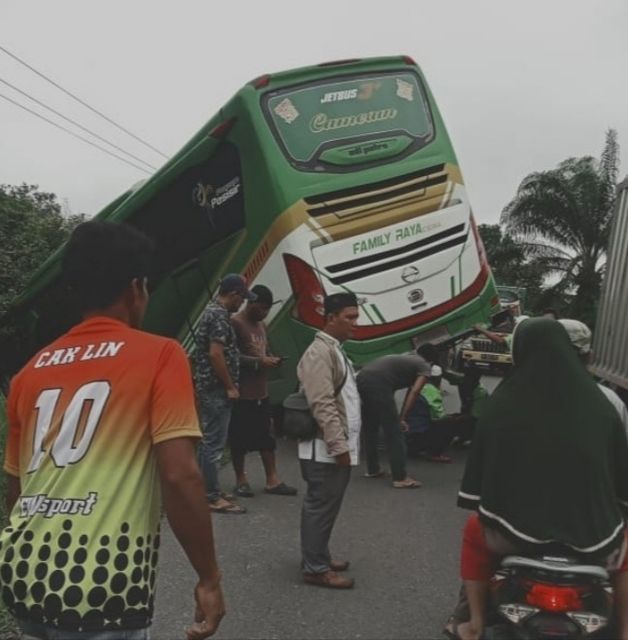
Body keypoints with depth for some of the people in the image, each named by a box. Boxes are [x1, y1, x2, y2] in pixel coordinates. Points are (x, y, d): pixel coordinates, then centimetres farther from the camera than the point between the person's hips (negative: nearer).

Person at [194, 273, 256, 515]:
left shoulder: (212, 310, 15)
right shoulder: (219, 315, -17)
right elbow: (216, 354, -25)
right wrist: (230, 386, -18)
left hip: (209, 387, 11)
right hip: (217, 389, -11)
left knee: (208, 440, 14)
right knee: (214, 443, -6)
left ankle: (209, 490, 22)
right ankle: (213, 497, -1)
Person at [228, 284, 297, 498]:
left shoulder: (261, 325, 17)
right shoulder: (235, 323, -12)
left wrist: (271, 359, 4)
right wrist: (259, 362, -21)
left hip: (261, 392, 8)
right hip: (242, 393, -8)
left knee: (266, 437, 10)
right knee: (239, 438, 3)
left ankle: (272, 480, 16)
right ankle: (241, 481, 15)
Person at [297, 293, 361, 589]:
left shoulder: (335, 350, 16)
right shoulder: (320, 352, -17)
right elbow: (323, 405, -23)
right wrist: (339, 446, -23)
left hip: (335, 447, 10)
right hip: (325, 449, -10)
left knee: (324, 506, 18)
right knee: (321, 507, -2)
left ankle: (318, 556, 29)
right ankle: (315, 568, 6)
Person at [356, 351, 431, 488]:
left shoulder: (409, 359, 35)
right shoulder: (425, 368, 12)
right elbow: (414, 392, -3)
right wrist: (402, 418, -2)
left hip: (363, 376, 9)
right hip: (377, 381, -9)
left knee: (370, 428, 21)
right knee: (394, 430, -1)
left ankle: (373, 469, 33)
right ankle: (400, 477, 1)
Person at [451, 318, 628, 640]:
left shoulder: (502, 403, -2)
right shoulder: (599, 404, 2)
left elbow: (482, 467, 3)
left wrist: (491, 519, 18)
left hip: (519, 531, -1)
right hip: (593, 536, 2)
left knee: (475, 531, 32)